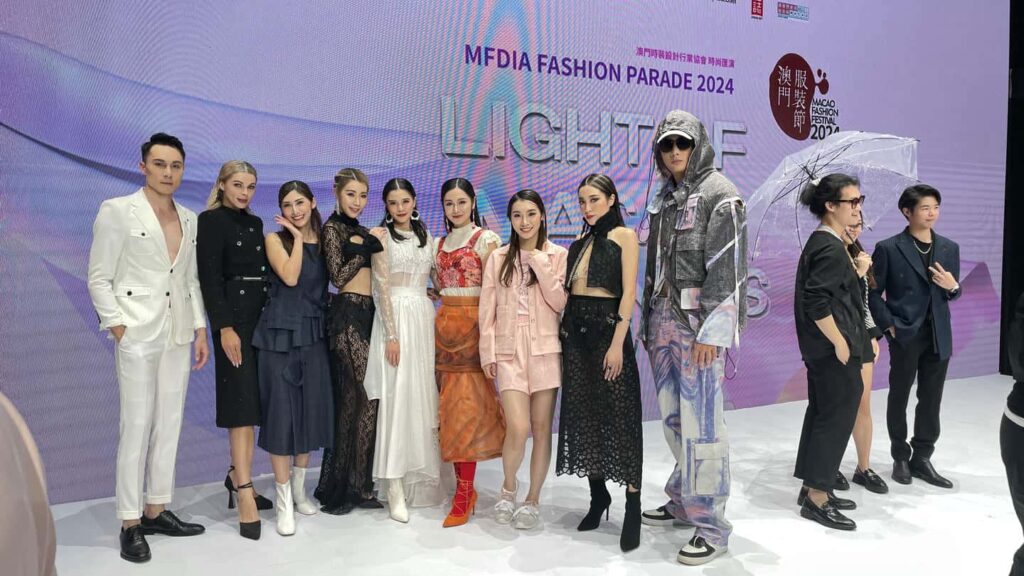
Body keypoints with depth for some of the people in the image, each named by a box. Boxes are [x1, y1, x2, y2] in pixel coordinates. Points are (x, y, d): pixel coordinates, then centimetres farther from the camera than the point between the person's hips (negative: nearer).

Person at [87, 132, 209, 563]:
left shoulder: (189, 219, 11)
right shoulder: (117, 211, -3)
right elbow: (98, 278, -4)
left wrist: (200, 329, 9)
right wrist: (118, 328, -11)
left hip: (178, 336, 5)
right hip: (137, 336, -5)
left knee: (169, 425, 9)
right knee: (136, 428, -2)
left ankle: (157, 510, 21)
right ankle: (130, 524, 9)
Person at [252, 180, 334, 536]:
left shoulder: (323, 240, 11)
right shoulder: (275, 239, 1)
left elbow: (326, 285, 11)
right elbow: (290, 276, -15)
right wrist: (297, 237, -8)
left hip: (314, 334, 4)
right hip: (280, 333, -4)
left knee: (312, 410, 8)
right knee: (281, 411, -2)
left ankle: (299, 489, 25)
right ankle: (284, 500, 7)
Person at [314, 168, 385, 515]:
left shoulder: (359, 231, 19)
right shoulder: (332, 228, -4)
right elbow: (339, 276, -14)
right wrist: (367, 248, -13)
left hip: (366, 315, 8)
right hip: (347, 316, -8)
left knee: (350, 399, 7)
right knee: (368, 398, -7)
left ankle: (339, 486, 14)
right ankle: (354, 486, 5)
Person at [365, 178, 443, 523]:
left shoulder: (425, 236, 16)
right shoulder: (381, 234, 0)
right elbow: (381, 287, -8)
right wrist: (391, 334, -16)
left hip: (424, 318, 5)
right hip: (395, 318, -5)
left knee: (423, 397, 6)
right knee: (396, 398, -7)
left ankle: (420, 478, 18)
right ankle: (396, 489, -3)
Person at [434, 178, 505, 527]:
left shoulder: (486, 239, -2)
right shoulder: (441, 243, 17)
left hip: (472, 325, -6)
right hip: (444, 324, 7)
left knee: (467, 405, -8)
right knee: (449, 404, 6)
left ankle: (464, 495, -4)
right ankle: (464, 484, 16)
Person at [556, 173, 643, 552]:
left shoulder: (624, 236, -1)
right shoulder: (579, 244, 16)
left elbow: (628, 292, -9)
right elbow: (568, 291, 14)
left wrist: (617, 343, -17)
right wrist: (564, 336, 4)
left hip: (607, 329, -6)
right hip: (575, 332, 6)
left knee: (619, 415, -5)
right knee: (583, 414, 8)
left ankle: (633, 505, 3)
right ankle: (598, 495, 21)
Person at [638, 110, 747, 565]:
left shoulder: (719, 194, -5)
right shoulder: (664, 198, 18)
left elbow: (726, 267, -13)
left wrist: (711, 331, -19)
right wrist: (648, 322, 18)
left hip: (700, 321, -7)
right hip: (663, 318, 7)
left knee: (701, 420, -7)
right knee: (673, 416, 11)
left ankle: (710, 523, 1)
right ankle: (684, 501, 25)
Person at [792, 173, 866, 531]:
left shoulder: (821, 243, 14)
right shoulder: (831, 248, -17)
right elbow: (816, 302, -24)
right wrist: (840, 343, -19)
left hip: (821, 350, 10)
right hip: (833, 349, -10)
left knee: (821, 415, 15)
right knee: (837, 418, -3)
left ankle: (812, 488, 24)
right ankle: (817, 498, 5)